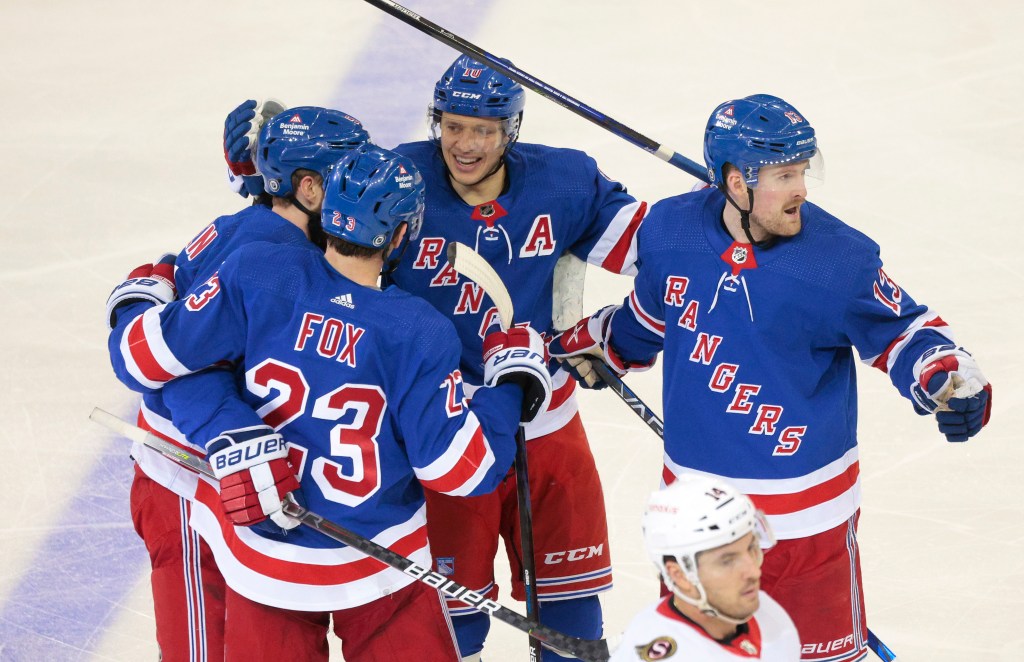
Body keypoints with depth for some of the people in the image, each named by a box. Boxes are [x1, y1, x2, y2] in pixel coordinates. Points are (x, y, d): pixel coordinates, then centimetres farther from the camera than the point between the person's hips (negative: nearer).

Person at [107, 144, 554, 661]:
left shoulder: (253, 275, -16)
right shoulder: (420, 334, -19)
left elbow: (142, 358, -12)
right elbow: (462, 469, -15)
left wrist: (135, 302, 10)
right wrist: (511, 376, -2)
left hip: (257, 552, 2)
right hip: (380, 568, -2)